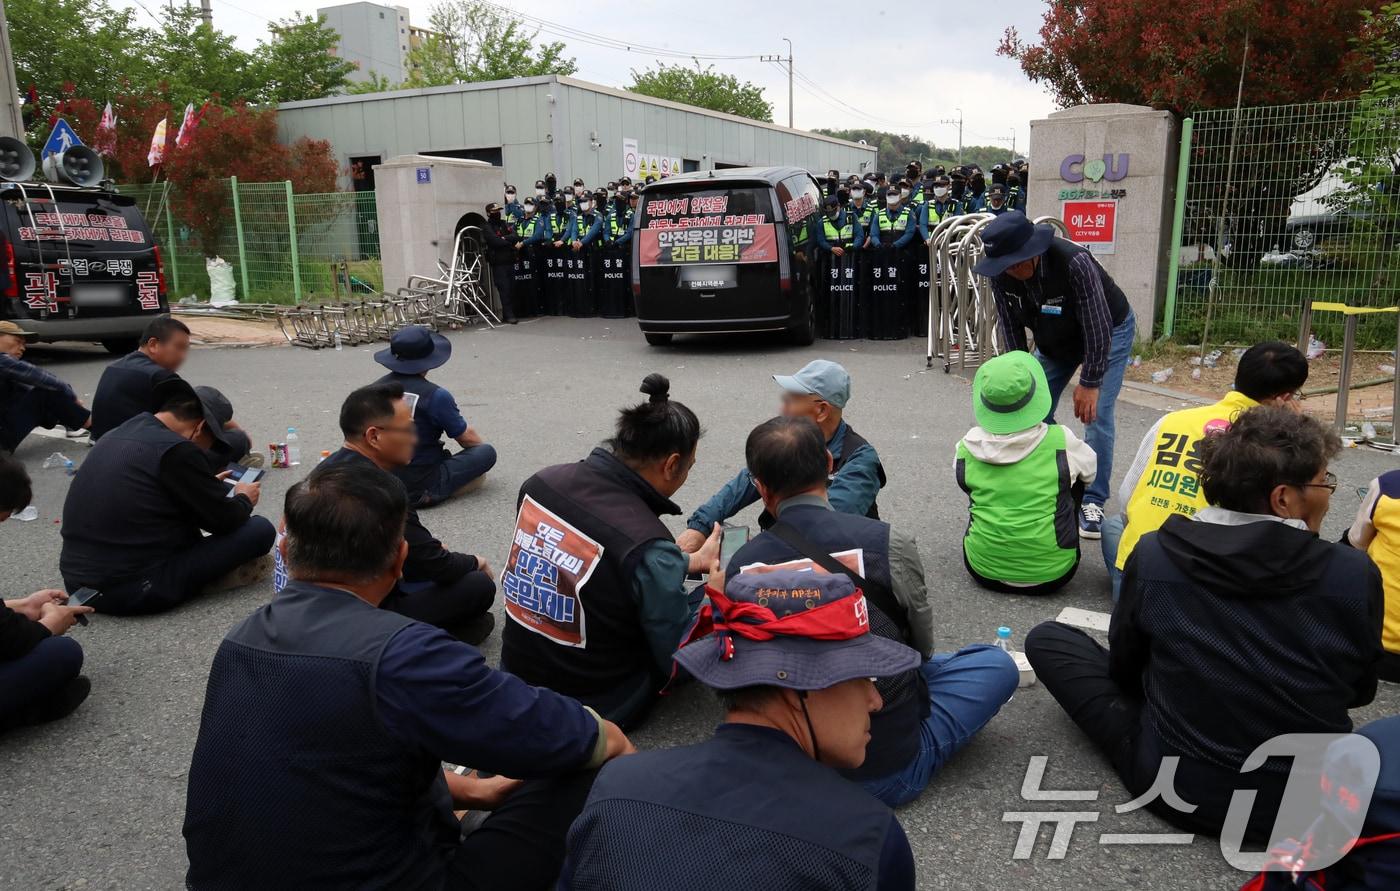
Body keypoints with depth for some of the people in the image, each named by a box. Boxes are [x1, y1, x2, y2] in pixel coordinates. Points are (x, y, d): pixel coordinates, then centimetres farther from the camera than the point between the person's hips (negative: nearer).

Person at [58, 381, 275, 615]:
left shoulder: (116, 434, 10)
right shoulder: (177, 451, -16)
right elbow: (225, 521, -8)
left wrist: (207, 485, 31)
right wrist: (244, 500, 13)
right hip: (134, 592, -9)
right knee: (261, 530, -6)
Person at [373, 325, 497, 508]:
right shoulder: (435, 395, -17)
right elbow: (467, 438, -2)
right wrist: (482, 445, 20)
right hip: (421, 489, -7)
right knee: (487, 452, -1)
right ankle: (434, 492, -2)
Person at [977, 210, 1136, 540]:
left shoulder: (1074, 262, -38)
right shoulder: (1001, 275, -23)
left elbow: (1097, 327, -31)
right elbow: (1011, 328, -10)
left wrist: (1089, 383, -26)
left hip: (1108, 331, -5)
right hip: (1055, 338, 5)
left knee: (1096, 415, -12)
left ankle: (1092, 503, -1)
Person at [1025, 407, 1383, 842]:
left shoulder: (1153, 555, -14)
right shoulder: (1356, 575, -14)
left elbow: (1123, 667, 1)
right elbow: (1359, 691, 4)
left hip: (1174, 786, -3)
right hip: (1315, 800, 3)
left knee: (1046, 639, 8)